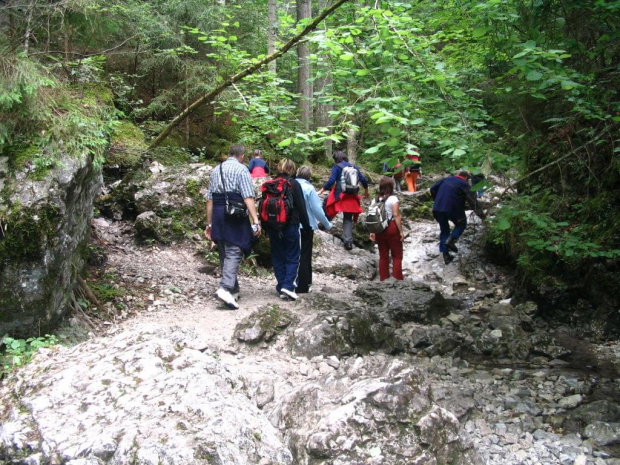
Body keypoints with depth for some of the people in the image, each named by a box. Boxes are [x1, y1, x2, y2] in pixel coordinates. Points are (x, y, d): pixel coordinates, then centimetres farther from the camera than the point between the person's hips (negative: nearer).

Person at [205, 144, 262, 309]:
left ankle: (234, 290, 23)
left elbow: (210, 199, 17)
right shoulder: (241, 169, -3)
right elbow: (248, 198, -14)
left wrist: (209, 224, 21)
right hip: (235, 216, -6)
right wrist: (255, 220, -16)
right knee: (234, 253, -8)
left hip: (218, 215, 6)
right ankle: (225, 288, -25)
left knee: (224, 254, 15)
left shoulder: (216, 170, 16)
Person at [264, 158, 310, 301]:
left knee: (278, 257, 11)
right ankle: (288, 285, -10)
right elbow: (301, 207, -7)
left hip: (273, 227, 4)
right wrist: (306, 225, 3)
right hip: (290, 226, -4)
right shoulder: (293, 184, -8)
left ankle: (281, 288, 12)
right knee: (292, 257, 5)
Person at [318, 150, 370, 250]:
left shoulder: (336, 167, -2)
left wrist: (321, 191, -9)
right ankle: (348, 241, 1)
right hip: (352, 197, 5)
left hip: (339, 195, -4)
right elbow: (364, 180, 14)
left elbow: (331, 181, -13)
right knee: (348, 219, 10)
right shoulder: (354, 167, 14)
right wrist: (366, 191, 30)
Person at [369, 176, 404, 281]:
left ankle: (383, 279, 18)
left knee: (383, 256, 13)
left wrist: (372, 232, 6)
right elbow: (396, 216, -16)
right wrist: (401, 231, -12)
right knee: (397, 256, 5)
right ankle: (398, 279, 3)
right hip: (392, 228, -5)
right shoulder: (393, 199, -10)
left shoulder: (375, 200, 6)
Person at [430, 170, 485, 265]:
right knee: (461, 223, 23)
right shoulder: (464, 184, 0)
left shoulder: (446, 179, 15)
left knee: (444, 230, 18)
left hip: (438, 209, 5)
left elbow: (433, 189, 16)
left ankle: (446, 255, 12)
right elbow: (472, 200, -6)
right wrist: (480, 213, -2)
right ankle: (451, 239, -3)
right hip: (453, 209, -5)